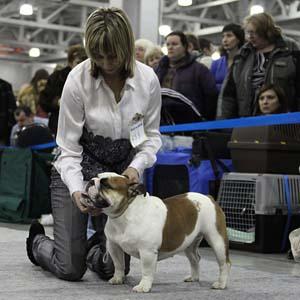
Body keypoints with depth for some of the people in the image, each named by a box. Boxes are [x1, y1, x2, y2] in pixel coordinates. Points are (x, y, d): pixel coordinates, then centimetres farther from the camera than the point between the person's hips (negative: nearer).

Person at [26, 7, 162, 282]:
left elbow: (151, 135, -1)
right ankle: (37, 241, 31)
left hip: (123, 169, 3)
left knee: (115, 269, 0)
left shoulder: (147, 79, -14)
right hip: (78, 170, -2)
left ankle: (91, 248, 37)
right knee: (71, 269, -5)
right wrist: (76, 191, -32)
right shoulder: (78, 80, -21)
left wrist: (137, 167, -21)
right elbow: (69, 148, -16)